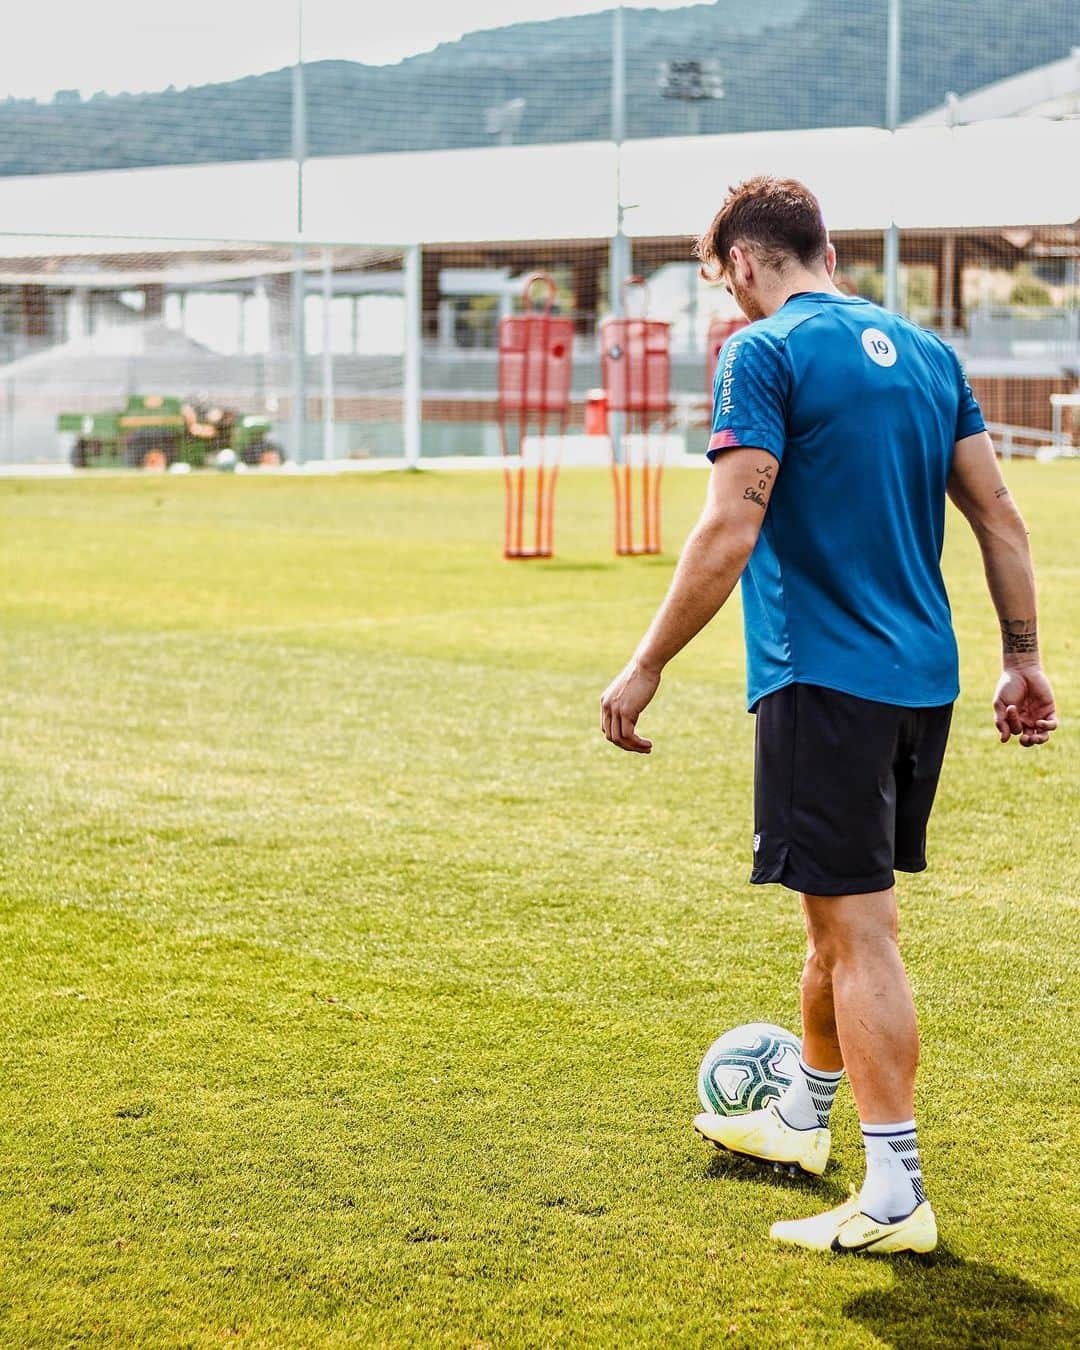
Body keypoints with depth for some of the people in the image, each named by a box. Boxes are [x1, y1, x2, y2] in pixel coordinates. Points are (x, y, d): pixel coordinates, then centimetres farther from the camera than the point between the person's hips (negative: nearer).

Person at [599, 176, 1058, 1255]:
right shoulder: (924, 350, 12)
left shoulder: (764, 353, -9)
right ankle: (802, 1120, 40)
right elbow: (997, 512, 11)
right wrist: (1023, 657, 17)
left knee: (857, 930, -5)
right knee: (841, 908, 22)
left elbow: (730, 531, -17)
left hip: (824, 676, -7)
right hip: (924, 678, 8)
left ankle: (895, 1197, -4)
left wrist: (645, 668, -12)